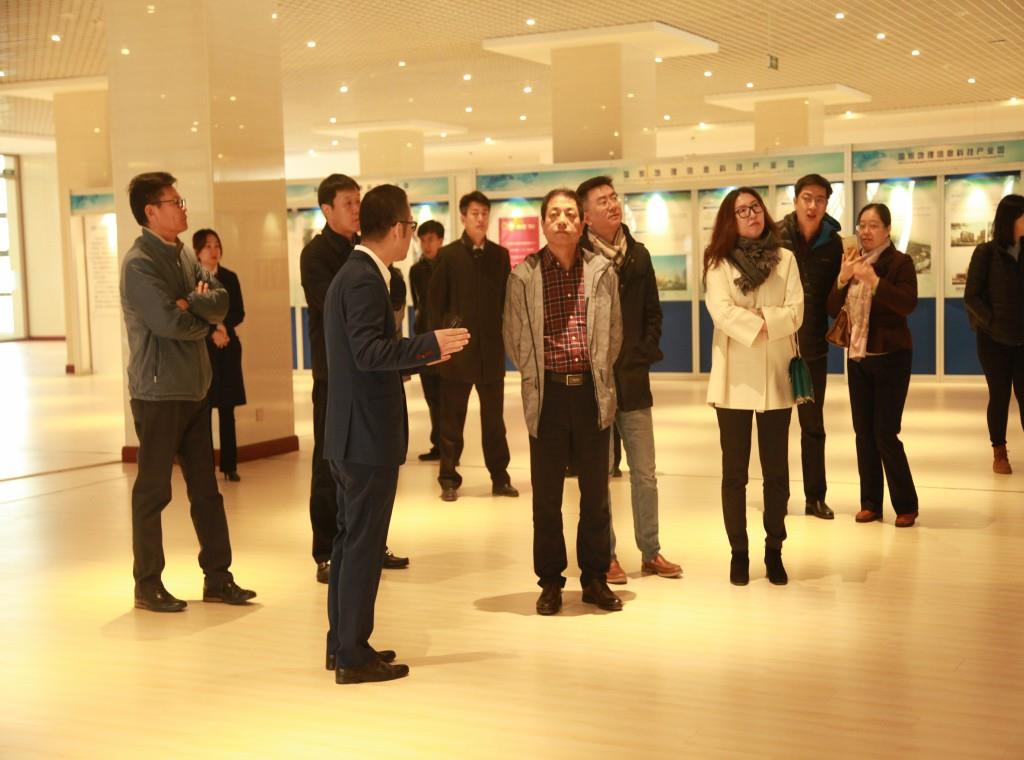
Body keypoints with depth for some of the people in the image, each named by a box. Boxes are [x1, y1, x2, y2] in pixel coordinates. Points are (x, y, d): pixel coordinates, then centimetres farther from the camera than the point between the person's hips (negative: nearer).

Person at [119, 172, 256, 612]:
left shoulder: (184, 256, 11)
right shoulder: (139, 263, -13)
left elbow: (221, 303, 2)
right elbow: (169, 321, -22)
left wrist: (190, 304, -17)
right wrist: (203, 317, -4)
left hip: (194, 389, 8)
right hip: (158, 392, -8)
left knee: (206, 488, 11)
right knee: (153, 490, 2)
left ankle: (217, 577, 18)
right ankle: (147, 586, 12)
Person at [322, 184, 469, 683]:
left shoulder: (351, 275, 15)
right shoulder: (365, 280, -16)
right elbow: (369, 352, -25)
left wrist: (422, 354, 21)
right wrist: (431, 345, -21)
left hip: (351, 433, 10)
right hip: (368, 435, -10)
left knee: (351, 538, 16)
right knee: (363, 543, -3)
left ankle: (342, 643, 25)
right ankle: (353, 655, 5)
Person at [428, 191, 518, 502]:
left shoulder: (500, 255, 7)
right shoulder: (448, 255, 0)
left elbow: (507, 299, 9)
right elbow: (436, 302, 0)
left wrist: (505, 336, 1)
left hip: (491, 348, 2)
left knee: (494, 418, 9)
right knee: (452, 420, 4)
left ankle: (500, 478, 17)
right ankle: (449, 480, 12)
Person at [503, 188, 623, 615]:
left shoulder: (602, 271, 4)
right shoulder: (524, 275, 0)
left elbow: (614, 329, 10)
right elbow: (513, 335, 5)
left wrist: (601, 373, 9)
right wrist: (534, 377, 7)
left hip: (593, 390, 1)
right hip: (548, 394, -1)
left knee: (596, 491, 9)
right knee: (546, 494, 5)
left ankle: (594, 579, 21)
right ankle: (550, 582, 17)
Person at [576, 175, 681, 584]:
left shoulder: (638, 255, 9)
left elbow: (652, 312, 15)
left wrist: (645, 352, 3)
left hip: (633, 380, 5)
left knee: (645, 473, 9)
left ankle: (650, 552, 20)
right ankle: (606, 555, 14)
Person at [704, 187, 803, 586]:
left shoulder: (785, 259, 6)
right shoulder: (719, 262, 2)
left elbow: (795, 312, -5)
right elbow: (721, 311, -13)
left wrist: (758, 318, -16)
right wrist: (762, 324, -14)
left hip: (776, 377, 1)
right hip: (735, 378, -1)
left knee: (776, 471, 5)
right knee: (734, 472, 4)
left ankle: (774, 552, 16)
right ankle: (739, 553, 13)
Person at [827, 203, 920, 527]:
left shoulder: (900, 262, -7)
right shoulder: (851, 263, 9)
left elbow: (908, 304, -21)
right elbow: (832, 309, 2)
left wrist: (874, 280, -31)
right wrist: (842, 278, -15)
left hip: (890, 356, -6)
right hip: (857, 357, 6)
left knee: (885, 433, -8)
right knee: (863, 432, 6)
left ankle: (906, 505, 4)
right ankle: (870, 502, 14)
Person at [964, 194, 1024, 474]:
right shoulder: (986, 252, -5)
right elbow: (971, 297, -4)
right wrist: (992, 323, -12)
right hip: (994, 339, -2)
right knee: (999, 396, 6)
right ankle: (999, 454, 18)